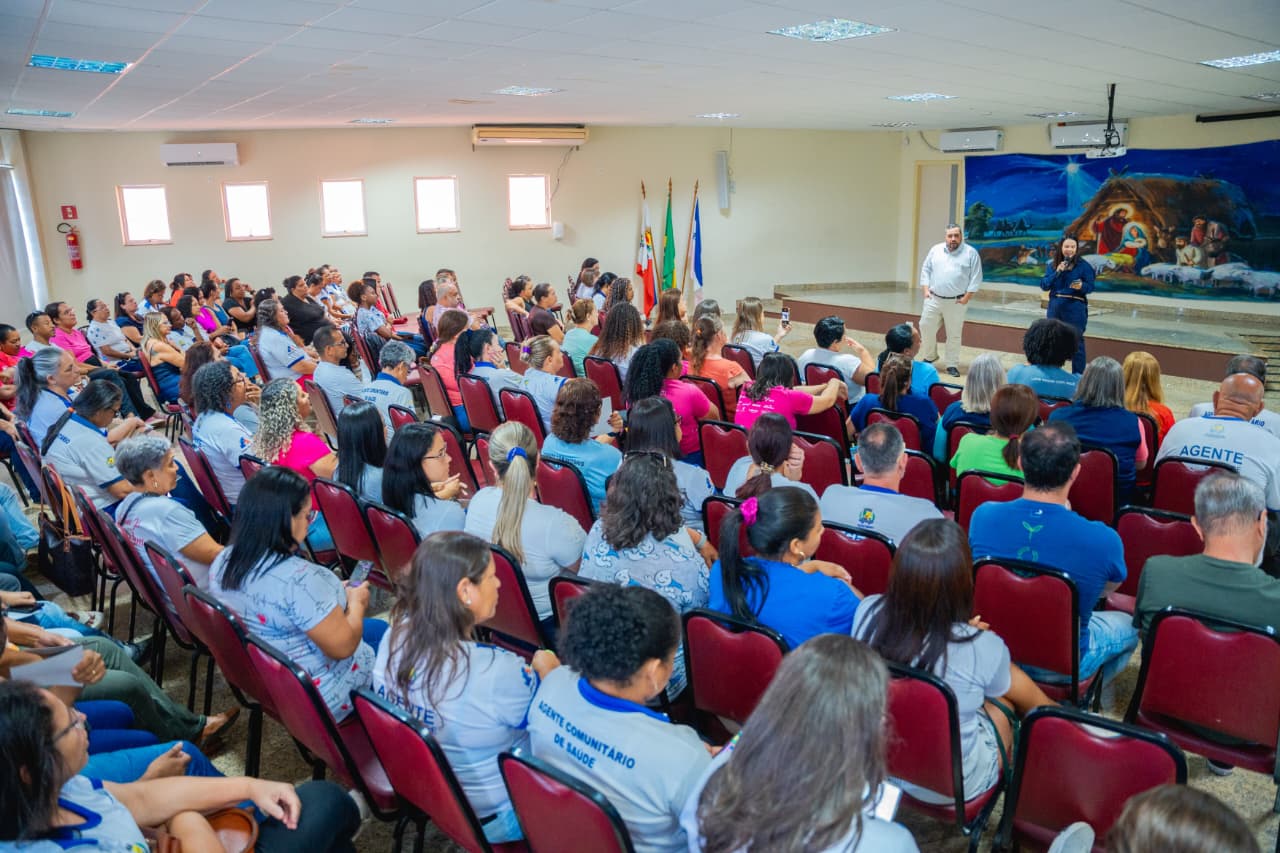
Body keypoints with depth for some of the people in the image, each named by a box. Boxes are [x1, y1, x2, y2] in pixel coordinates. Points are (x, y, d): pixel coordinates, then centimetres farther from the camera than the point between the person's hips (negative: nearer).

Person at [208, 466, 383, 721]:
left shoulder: (223, 562, -8)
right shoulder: (298, 578, -35)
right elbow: (343, 646, -27)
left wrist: (334, 594, 8)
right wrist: (356, 602, -9)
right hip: (316, 697, -8)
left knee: (377, 628, 25)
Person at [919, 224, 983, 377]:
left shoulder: (971, 253, -3)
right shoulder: (935, 250, 6)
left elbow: (976, 278, -4)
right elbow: (925, 269, 11)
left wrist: (966, 297, -10)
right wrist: (926, 289, 0)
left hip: (956, 302, -3)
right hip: (933, 299, 3)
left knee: (954, 334, 3)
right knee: (925, 327, 4)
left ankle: (952, 365, 12)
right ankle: (930, 356, 26)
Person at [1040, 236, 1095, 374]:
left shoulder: (1084, 266, -4)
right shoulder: (1052, 265, 5)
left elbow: (1090, 287, -4)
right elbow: (1044, 286, -2)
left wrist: (1081, 286, -26)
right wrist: (1057, 272, -13)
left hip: (1075, 308, -4)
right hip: (1055, 306, 4)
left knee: (1076, 341, -2)